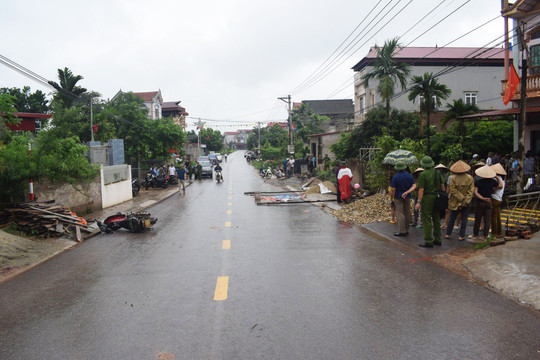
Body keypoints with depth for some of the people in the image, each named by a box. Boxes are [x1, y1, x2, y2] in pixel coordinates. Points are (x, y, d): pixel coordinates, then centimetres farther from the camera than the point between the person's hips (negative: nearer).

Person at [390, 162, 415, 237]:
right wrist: (407, 192, -7)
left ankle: (402, 231, -5)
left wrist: (391, 198, -4)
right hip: (407, 197, 5)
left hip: (398, 197, -5)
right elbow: (414, 186, -3)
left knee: (400, 214, -3)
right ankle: (406, 230, 18)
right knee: (407, 214, 11)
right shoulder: (409, 175, 3)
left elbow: (393, 189, -13)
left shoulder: (395, 177, -11)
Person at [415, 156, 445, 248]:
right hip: (437, 197, 7)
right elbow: (442, 185, 10)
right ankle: (437, 239, 22)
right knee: (436, 219, 15)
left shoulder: (422, 175, -11)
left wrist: (419, 202, -13)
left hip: (427, 198, -6)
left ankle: (428, 241, -3)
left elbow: (421, 189, -14)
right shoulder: (437, 172, 7)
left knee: (427, 220, -3)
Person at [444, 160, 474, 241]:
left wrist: (461, 198, -11)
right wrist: (466, 200, -11)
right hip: (466, 204, 0)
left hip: (455, 203, 0)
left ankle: (448, 234, 17)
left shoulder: (453, 178, -10)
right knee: (464, 219, 8)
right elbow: (471, 190, -9)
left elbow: (453, 190, -13)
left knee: (452, 218, 11)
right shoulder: (470, 178, -5)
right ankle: (461, 236, 10)